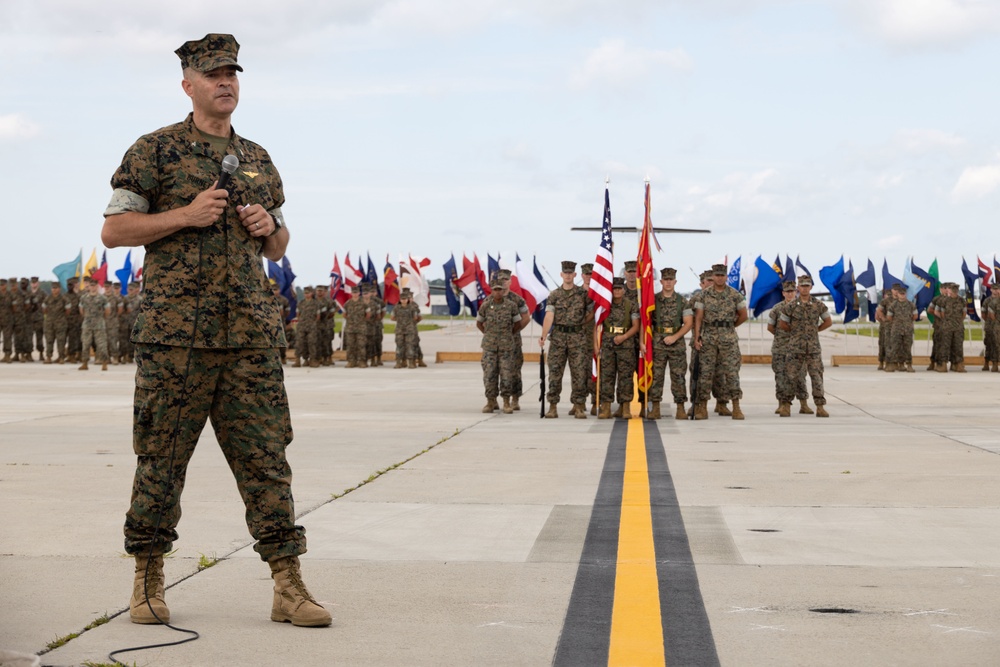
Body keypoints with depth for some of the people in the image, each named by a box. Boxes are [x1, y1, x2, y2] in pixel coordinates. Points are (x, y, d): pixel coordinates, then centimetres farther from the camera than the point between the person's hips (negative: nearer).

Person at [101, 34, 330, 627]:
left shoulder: (258, 160, 19)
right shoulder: (157, 150, 4)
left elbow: (278, 249, 26)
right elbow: (113, 230, 0)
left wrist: (270, 227, 3)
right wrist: (186, 215, -11)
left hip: (252, 333, 4)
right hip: (177, 332, -4)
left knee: (266, 457, 0)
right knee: (161, 459, 2)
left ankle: (289, 585, 0)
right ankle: (148, 579, 15)